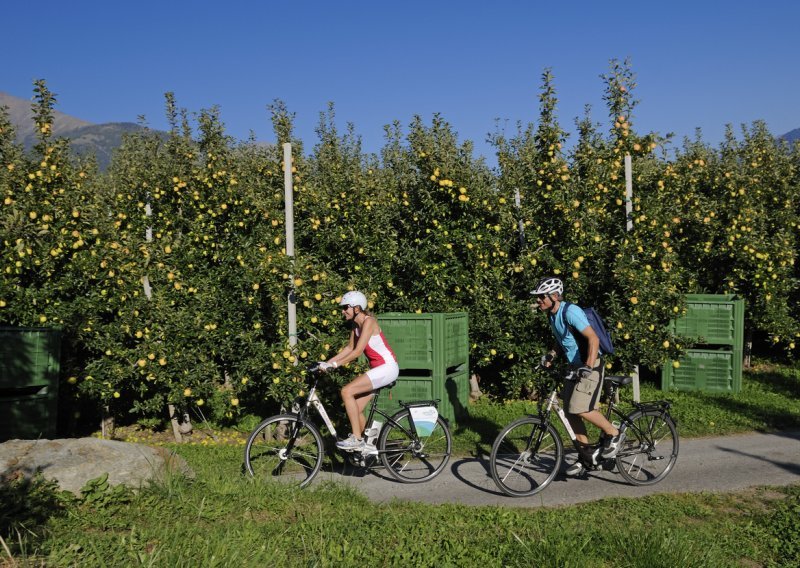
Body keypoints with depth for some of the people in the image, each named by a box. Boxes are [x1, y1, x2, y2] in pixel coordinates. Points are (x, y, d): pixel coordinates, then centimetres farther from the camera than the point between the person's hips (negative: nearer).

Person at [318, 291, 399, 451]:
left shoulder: (368, 322, -17)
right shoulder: (355, 324, 10)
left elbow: (358, 351, -23)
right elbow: (349, 348, 14)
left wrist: (335, 364, -22)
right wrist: (327, 362, 6)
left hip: (388, 367, -9)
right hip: (377, 368, 9)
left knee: (347, 391, -20)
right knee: (356, 410, 6)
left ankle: (356, 439, -15)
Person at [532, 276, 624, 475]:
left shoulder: (570, 311, -21)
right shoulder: (552, 315, 7)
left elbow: (593, 339, -25)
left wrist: (588, 367, -32)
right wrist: (551, 355, 8)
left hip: (589, 365, -9)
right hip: (574, 366, 9)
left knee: (580, 409, -18)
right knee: (570, 411, 6)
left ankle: (614, 434, 5)